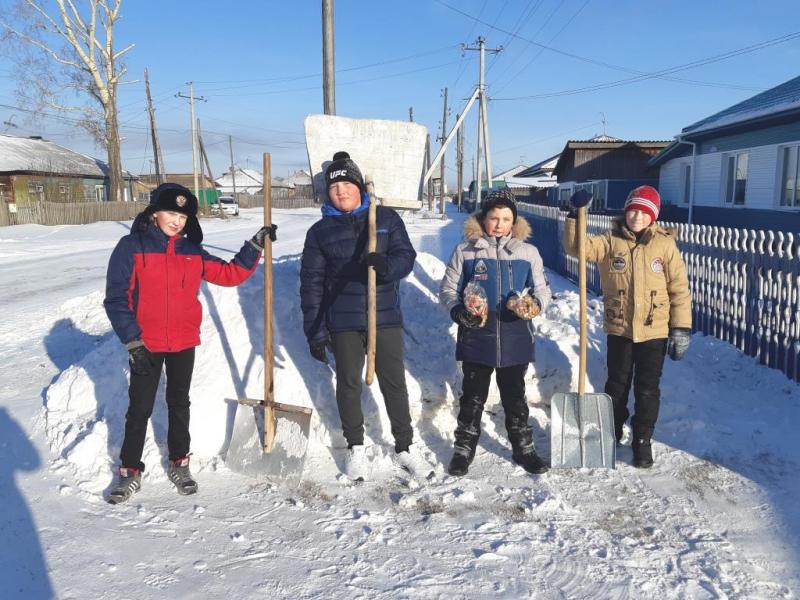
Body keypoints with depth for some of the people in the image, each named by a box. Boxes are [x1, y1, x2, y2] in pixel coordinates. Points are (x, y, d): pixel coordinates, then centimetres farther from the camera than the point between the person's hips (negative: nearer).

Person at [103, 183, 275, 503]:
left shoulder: (193, 252, 4)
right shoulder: (131, 247, -8)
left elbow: (231, 273, 7)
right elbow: (116, 298, -10)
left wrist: (255, 246, -2)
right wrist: (132, 340, -14)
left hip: (184, 344, 4)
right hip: (145, 346, -3)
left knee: (179, 404, 16)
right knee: (140, 408, 7)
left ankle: (179, 463, 32)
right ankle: (130, 471, 22)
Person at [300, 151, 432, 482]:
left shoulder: (386, 218, 3)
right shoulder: (320, 231, 3)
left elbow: (406, 256, -4)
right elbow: (311, 283, 1)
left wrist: (384, 265, -28)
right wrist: (315, 332, -4)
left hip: (386, 317, 0)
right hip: (343, 323, 1)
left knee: (394, 382, 6)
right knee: (348, 384, 10)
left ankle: (405, 446, 22)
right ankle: (355, 447, 27)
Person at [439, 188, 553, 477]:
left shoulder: (528, 252, 3)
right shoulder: (465, 250, -1)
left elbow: (543, 289, 9)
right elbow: (448, 289, 4)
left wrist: (534, 304, -13)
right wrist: (459, 312, -15)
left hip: (515, 340, 1)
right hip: (476, 340, -1)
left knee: (515, 398, 15)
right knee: (473, 397, 11)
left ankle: (523, 447, 30)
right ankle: (464, 449, 25)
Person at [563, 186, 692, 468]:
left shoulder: (665, 244, -4)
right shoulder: (610, 241, -1)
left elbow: (679, 288, -3)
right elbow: (576, 247, -12)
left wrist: (682, 328, -6)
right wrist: (575, 216, -26)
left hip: (654, 331, -1)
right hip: (619, 330, 1)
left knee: (647, 389, 8)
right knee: (616, 385, 15)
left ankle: (642, 441, 23)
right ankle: (611, 432, 35)